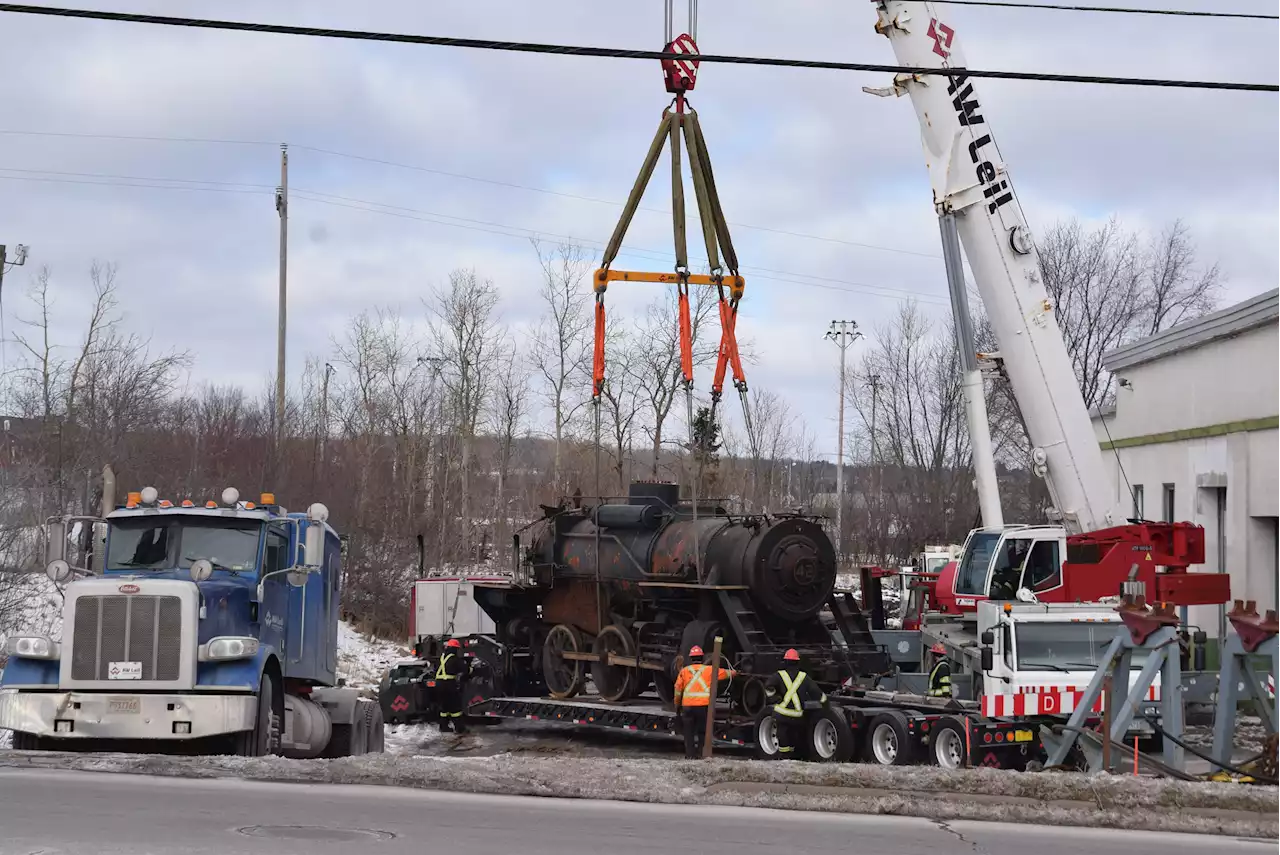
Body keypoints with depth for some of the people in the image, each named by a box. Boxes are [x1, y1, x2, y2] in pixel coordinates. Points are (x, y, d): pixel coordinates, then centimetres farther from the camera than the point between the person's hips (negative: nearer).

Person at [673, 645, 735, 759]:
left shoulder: (684, 671, 7)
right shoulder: (709, 670, 7)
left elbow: (678, 689, 8)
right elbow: (724, 673, 21)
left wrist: (677, 706, 18)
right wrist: (734, 672, 43)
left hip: (687, 705, 0)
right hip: (704, 705, 0)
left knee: (689, 732, 6)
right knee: (702, 731, 6)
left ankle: (690, 755, 3)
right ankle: (700, 753, 1)